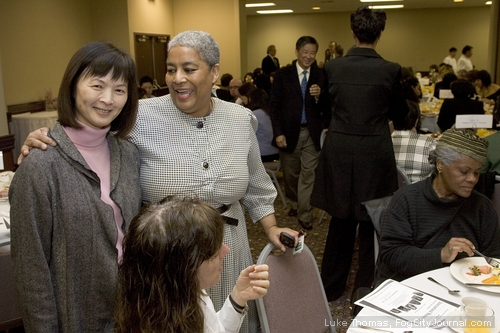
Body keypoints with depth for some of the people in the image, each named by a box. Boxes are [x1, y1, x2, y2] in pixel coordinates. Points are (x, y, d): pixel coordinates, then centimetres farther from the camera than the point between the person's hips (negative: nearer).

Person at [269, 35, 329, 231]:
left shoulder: (321, 76, 0)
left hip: (312, 133, 0)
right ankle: (294, 205, 38)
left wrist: (319, 96, -22)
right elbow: (274, 105, -3)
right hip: (289, 132, 1)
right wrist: (278, 132, -10)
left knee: (308, 175, -2)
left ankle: (304, 215, 9)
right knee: (290, 174, 15)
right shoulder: (283, 75, -1)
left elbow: (326, 108, -2)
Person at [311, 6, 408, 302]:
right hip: (374, 155, -2)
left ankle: (331, 286, 30)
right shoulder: (390, 70, -9)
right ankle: (365, 292, 23)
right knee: (371, 224, 12)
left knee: (341, 221, 17)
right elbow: (400, 114, 5)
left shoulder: (333, 67, -3)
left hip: (339, 152, 3)